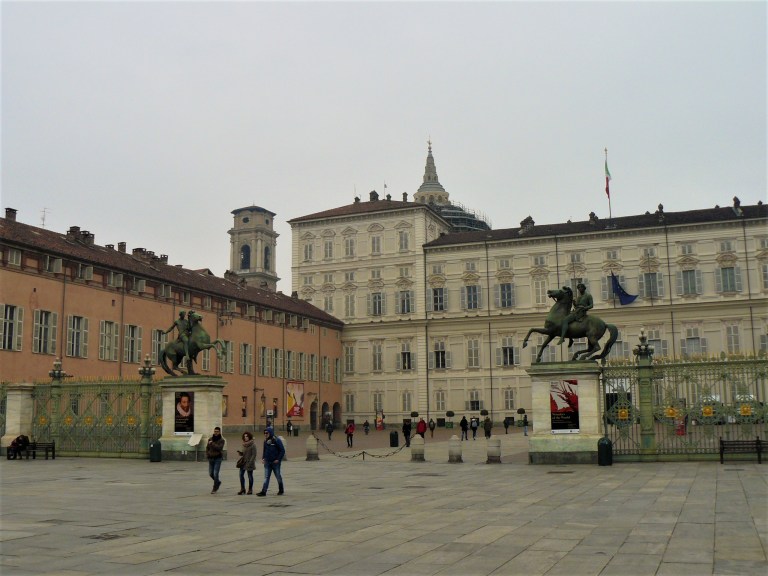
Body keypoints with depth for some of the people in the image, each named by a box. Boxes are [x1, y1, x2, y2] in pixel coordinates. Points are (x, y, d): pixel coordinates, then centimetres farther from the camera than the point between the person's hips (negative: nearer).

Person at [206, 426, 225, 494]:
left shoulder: (221, 440, -7)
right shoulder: (210, 439, 5)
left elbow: (219, 448, -21)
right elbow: (207, 448, 13)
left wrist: (212, 444, -22)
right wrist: (207, 455, 1)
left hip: (218, 458, -5)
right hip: (211, 458, 5)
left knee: (215, 474, -9)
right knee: (211, 473, 8)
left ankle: (215, 489, 3)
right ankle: (218, 482, 35)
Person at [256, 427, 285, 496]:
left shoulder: (277, 440, -11)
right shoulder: (266, 441, 6)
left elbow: (282, 450, -10)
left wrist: (278, 459, -14)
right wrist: (263, 458, 5)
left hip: (275, 462, -5)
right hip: (267, 462, 5)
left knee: (278, 477, 8)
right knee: (266, 477, -1)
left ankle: (281, 490, 22)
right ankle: (264, 491, -4)